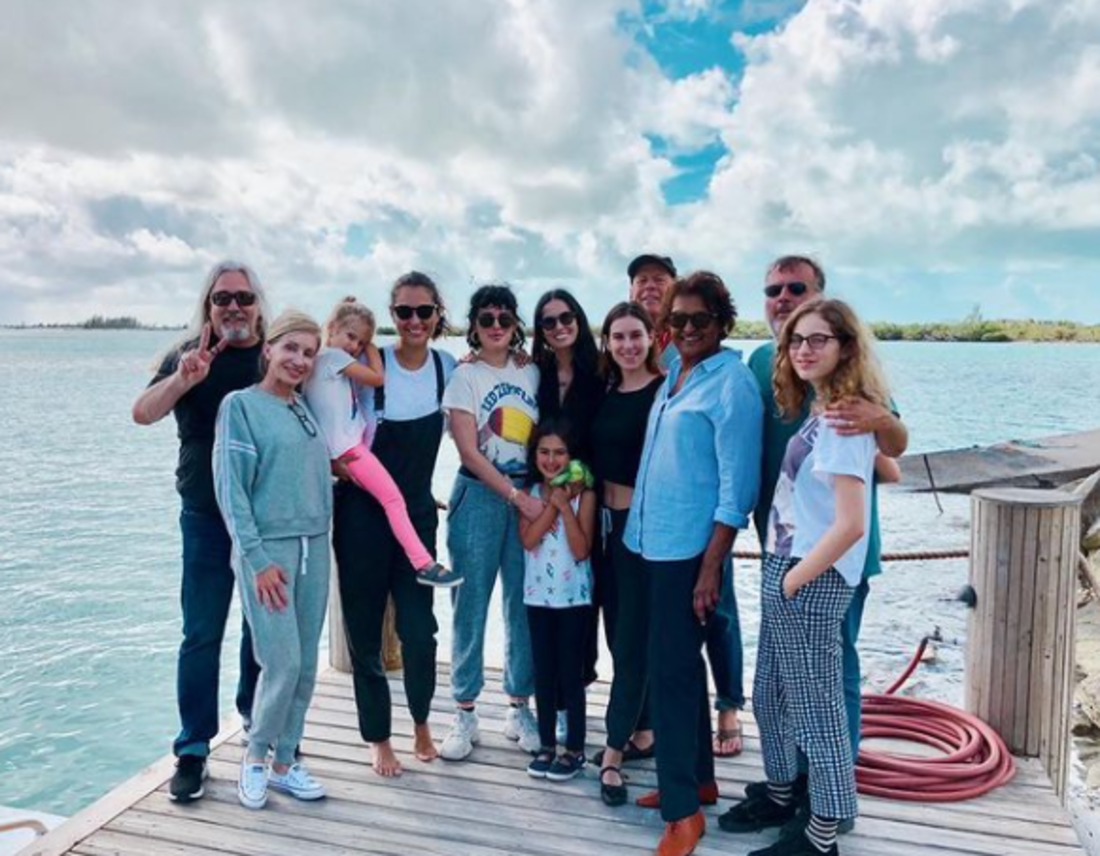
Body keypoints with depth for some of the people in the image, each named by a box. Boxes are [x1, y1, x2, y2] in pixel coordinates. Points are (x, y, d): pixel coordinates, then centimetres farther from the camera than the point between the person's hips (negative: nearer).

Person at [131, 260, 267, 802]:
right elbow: (143, 414, -16)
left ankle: (257, 717, 36)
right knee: (202, 634, 2)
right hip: (207, 518, -1)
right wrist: (183, 379, -33)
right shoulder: (188, 356, -3)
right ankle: (192, 748, 15)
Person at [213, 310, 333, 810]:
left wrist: (320, 539, 6)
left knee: (305, 665, 8)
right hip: (266, 548, -5)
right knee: (282, 662, -7)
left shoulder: (306, 409, 12)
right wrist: (257, 558, -14)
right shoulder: (240, 405, -4)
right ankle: (255, 757, 17)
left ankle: (284, 762, 23)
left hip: (315, 547, 6)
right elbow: (230, 489, -9)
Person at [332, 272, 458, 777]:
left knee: (419, 627, 0)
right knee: (365, 627, 7)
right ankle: (378, 736, 27)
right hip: (364, 513, -2)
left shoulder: (448, 367, -1)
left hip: (418, 512, 2)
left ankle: (421, 722, 28)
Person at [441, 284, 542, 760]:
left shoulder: (531, 374, 9)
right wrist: (517, 497, -13)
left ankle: (519, 708, 21)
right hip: (478, 495, -3)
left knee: (523, 604, 7)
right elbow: (469, 451, -9)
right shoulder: (465, 376, -2)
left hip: (529, 496, 3)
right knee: (471, 606, 2)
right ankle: (465, 716, 15)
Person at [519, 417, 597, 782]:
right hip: (538, 595, 3)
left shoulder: (583, 494, -7)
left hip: (574, 597, -3)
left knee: (570, 674, 4)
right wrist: (553, 503, -15)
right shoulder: (531, 493, 3)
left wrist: (564, 505, -19)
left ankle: (575, 749, 17)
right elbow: (528, 540, -11)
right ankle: (547, 744, 24)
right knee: (543, 673, 11)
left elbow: (581, 550, -14)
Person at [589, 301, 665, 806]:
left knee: (634, 635, -1)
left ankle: (613, 752, 7)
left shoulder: (665, 390, -9)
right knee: (619, 631, 14)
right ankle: (642, 731, 30)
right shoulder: (605, 392, 10)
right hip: (607, 518, 7)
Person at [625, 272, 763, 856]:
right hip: (652, 543, 8)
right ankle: (698, 778, 34)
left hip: (690, 549, -8)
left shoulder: (732, 384, -12)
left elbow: (737, 486, -15)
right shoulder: (672, 371, 10)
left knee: (671, 672, -3)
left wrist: (711, 567, -18)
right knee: (679, 666, 17)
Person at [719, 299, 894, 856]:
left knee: (814, 706, 5)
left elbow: (850, 525, -23)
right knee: (771, 697, 20)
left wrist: (793, 581, -13)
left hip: (813, 582, -9)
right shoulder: (818, 411, 9)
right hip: (783, 571, 9)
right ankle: (780, 796, 39)